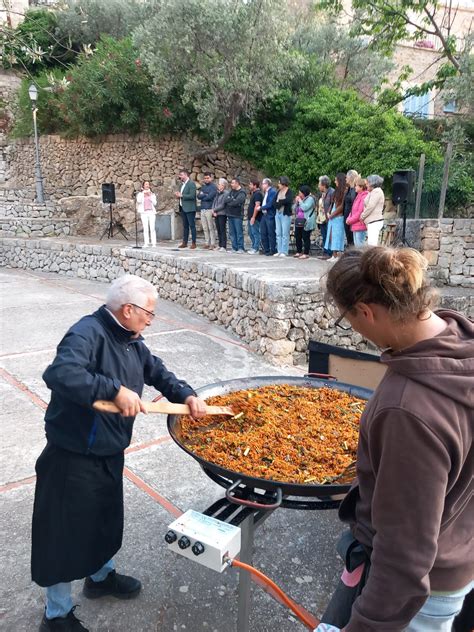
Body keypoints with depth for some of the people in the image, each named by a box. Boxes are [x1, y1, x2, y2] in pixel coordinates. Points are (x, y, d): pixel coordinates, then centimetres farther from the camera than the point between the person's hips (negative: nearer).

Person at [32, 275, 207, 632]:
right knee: (66, 533, 10)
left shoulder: (130, 341, 4)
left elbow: (157, 372, 15)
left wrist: (187, 396, 0)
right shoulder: (88, 333, -25)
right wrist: (116, 390, -41)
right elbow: (60, 374, -42)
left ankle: (101, 576, 54)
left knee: (107, 521, 27)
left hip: (110, 455, 9)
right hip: (74, 460, -9)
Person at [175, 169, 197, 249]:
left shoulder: (191, 183, -9)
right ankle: (184, 242, 14)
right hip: (183, 208, 8)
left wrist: (181, 195, -16)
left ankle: (193, 243, -1)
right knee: (185, 226, 10)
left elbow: (192, 196, -19)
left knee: (192, 226, -4)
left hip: (189, 208, -8)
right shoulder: (183, 184, 18)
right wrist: (178, 195, 3)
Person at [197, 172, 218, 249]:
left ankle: (212, 244, -2)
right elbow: (198, 196, 6)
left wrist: (202, 195, 1)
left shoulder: (213, 187, -2)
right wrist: (205, 195, -9)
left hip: (209, 209, -6)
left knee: (211, 228, -5)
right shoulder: (203, 187, 18)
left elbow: (210, 197, -14)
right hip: (202, 209, 6)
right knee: (205, 228, 7)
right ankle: (207, 243, 12)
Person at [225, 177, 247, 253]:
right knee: (232, 232, 7)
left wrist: (228, 202, -5)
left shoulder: (242, 193, -7)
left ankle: (241, 248, 0)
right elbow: (226, 200, 6)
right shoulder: (231, 191, 16)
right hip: (230, 214, 7)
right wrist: (232, 199, -10)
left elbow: (236, 202, -19)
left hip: (237, 215, -7)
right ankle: (234, 248, 13)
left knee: (239, 232, -5)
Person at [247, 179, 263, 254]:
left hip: (255, 218, -10)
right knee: (251, 233, 13)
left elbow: (257, 206, -20)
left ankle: (256, 249, -5)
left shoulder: (258, 194, -13)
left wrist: (253, 217, -23)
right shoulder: (254, 193, 19)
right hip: (251, 217, 10)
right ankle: (253, 247, 19)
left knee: (255, 233, -7)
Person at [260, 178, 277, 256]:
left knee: (271, 233, -4)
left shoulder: (272, 191, -11)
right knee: (263, 233, 11)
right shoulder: (266, 192, 17)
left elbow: (270, 204, -18)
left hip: (270, 215, -9)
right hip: (264, 215, 9)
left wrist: (261, 208, -8)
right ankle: (266, 250, 20)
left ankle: (272, 250, 2)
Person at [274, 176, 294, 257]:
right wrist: (282, 202, -9)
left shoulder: (290, 192, -4)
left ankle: (284, 252, -2)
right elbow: (275, 201, 8)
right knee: (278, 233, 7)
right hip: (278, 213, 7)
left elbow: (288, 200, -22)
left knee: (285, 234, -6)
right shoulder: (279, 191, 16)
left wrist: (279, 201, -8)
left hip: (285, 214, -7)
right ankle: (279, 251, 12)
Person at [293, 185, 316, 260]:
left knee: (306, 238, -6)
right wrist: (296, 202, 5)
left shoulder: (310, 199, -7)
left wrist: (300, 201, -10)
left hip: (306, 223, -9)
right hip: (298, 222, 9)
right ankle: (299, 252, 21)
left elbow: (305, 208, -20)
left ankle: (306, 254, -2)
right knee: (297, 237, 10)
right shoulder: (300, 199, 19)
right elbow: (295, 209, 19)